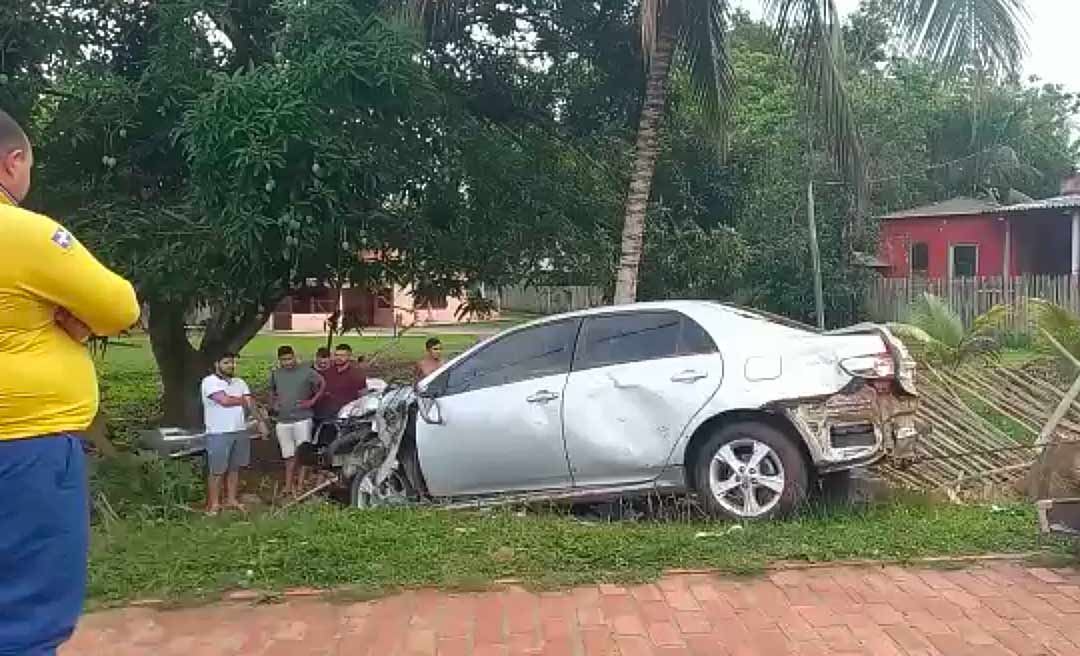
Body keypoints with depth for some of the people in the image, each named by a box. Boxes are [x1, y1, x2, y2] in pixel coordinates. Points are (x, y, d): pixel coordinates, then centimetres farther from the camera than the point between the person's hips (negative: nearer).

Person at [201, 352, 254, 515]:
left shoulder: (239, 382, 13)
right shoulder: (209, 381, -8)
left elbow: (251, 404, 5)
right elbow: (224, 400, -20)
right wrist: (242, 400, -3)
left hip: (240, 431, 6)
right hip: (219, 434, -6)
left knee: (234, 468, 13)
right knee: (217, 471, -1)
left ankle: (232, 499, 23)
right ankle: (213, 504, 8)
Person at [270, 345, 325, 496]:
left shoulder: (306, 372, -4)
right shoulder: (275, 374, 11)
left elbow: (323, 384, -1)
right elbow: (272, 391, 27)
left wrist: (312, 401, -6)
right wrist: (273, 404, 11)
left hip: (302, 419, -4)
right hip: (282, 421, 4)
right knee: (289, 455, 10)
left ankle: (300, 485, 1)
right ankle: (288, 486, 16)